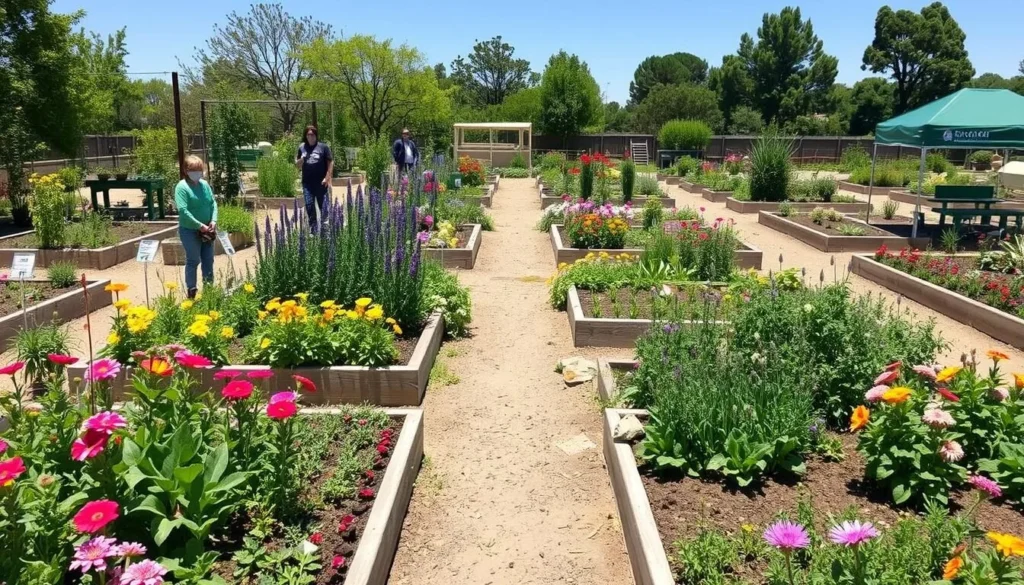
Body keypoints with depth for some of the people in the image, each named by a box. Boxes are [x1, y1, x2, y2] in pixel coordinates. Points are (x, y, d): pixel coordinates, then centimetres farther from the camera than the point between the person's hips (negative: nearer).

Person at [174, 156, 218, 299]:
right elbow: (183, 211, -21)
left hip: (207, 230, 6)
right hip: (190, 230, -6)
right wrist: (200, 225, -22)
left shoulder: (204, 184, 5)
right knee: (193, 261, 2)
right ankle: (192, 290, 13)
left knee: (208, 260, 13)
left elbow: (213, 203, 7)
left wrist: (213, 221, -9)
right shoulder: (182, 187, -14)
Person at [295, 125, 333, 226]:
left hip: (320, 182, -4)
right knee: (309, 206, 7)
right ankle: (313, 227, 18)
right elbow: (297, 165, 13)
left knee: (323, 206, 3)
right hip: (307, 183, 4)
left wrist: (327, 178, -10)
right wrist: (301, 160, -9)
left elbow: (331, 162, -3)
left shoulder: (323, 147, -4)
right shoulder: (302, 147, 8)